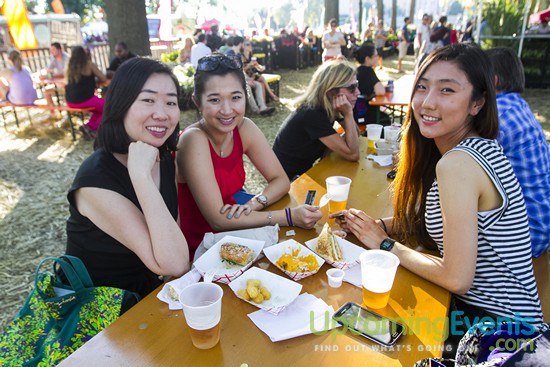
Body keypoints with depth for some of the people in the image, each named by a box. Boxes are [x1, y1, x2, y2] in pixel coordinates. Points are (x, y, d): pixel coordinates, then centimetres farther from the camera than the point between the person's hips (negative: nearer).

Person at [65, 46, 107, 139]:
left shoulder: (69, 66, 9)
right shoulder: (89, 64, -5)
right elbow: (104, 79, -1)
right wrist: (93, 78, 18)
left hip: (70, 101, 6)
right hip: (85, 100, -6)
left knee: (99, 106, 26)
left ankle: (89, 126, 10)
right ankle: (94, 129, 12)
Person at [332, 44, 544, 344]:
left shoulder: (456, 163, -28)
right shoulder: (480, 148, 1)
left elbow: (456, 278, -25)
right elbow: (425, 223, 8)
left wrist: (386, 244, -14)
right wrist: (375, 225, -4)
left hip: (495, 323, -7)